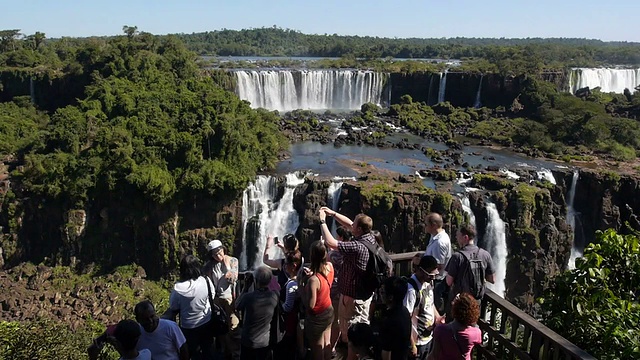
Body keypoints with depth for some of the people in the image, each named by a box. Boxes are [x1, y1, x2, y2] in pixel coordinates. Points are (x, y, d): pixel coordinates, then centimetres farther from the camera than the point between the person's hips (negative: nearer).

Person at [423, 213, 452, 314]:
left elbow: (438, 266, -26)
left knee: (437, 307, 6)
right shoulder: (435, 236, 4)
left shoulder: (440, 242, -28)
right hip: (436, 279, 10)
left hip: (437, 281, -10)